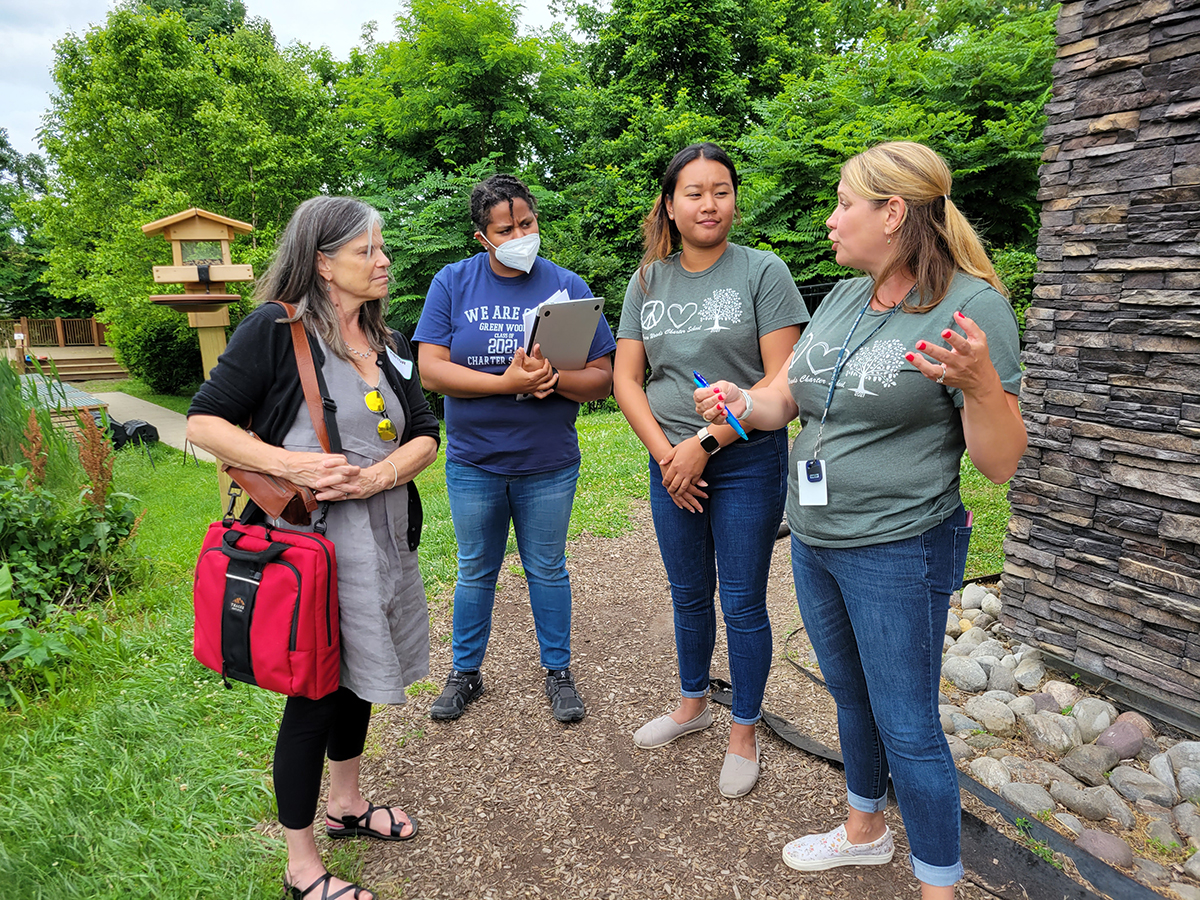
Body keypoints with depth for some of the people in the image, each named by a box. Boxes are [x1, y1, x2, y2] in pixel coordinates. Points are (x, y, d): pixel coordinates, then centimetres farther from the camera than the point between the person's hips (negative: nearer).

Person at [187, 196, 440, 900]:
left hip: (382, 541, 7)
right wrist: (291, 463, -22)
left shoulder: (390, 346, 10)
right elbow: (204, 422, -9)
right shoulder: (276, 330, -9)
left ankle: (346, 806, 44)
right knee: (314, 696, 4)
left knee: (357, 677, 21)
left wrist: (377, 476, -14)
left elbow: (426, 437, 5)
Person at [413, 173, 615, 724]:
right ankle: (465, 672, 34)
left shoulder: (568, 287, -2)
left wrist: (554, 379, -24)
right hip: (473, 463, 0)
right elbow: (431, 369, -11)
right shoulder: (453, 283, -3)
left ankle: (558, 670, 33)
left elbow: (602, 379, -3)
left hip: (549, 466, 0)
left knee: (547, 570, 14)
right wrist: (508, 382, -21)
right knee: (475, 572, 15)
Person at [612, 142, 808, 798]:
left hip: (747, 461, -4)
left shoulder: (763, 272, -6)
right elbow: (626, 379, 4)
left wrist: (706, 442, -16)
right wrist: (664, 450, -9)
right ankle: (693, 703, 40)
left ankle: (743, 734, 26)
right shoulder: (647, 281, 7)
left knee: (742, 603, 6)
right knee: (688, 595, 18)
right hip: (670, 464, 4)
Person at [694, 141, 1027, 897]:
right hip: (814, 541, 7)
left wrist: (980, 381, -33)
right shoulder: (843, 298, 6)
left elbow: (1001, 463, -15)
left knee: (907, 727, 5)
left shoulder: (972, 307, -14)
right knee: (852, 696, 23)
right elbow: (783, 398, 9)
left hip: (898, 553, -7)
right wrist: (739, 403, -12)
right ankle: (865, 831, 47)